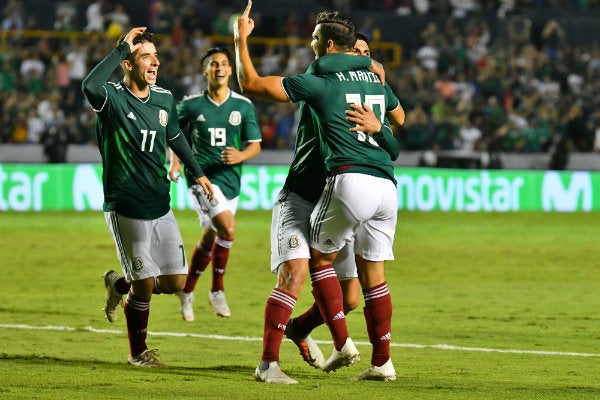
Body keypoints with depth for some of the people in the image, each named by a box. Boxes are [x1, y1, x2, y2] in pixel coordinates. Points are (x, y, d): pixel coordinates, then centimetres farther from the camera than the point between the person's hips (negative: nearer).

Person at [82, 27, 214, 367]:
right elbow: (90, 86, -38)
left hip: (161, 207, 6)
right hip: (125, 208, -6)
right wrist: (122, 47, -31)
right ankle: (138, 352, 19)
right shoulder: (112, 97, -13)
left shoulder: (165, 99, 6)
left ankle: (120, 285, 34)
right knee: (145, 283, -2)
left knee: (175, 282, 6)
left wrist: (198, 173, 29)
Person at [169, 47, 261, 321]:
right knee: (228, 228, -23)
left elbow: (255, 145, 1)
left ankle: (187, 291, 33)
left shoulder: (244, 106, 1)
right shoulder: (191, 105, -2)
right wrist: (176, 162, -1)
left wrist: (240, 156, -20)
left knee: (210, 239, 13)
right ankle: (217, 290, -7)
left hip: (230, 180, 4)